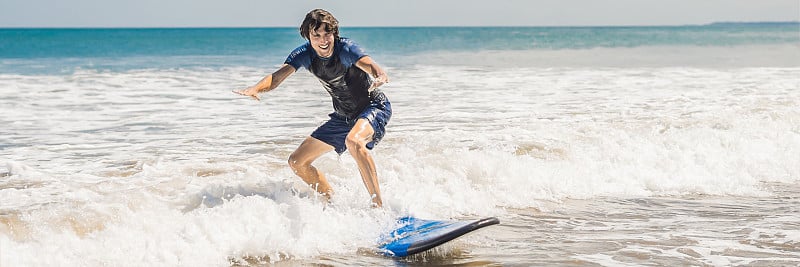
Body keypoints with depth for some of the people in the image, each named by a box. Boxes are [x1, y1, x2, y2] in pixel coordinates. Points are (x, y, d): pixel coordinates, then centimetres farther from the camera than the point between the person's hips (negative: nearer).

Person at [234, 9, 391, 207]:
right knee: (297, 162, 4)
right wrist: (256, 88, -43)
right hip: (343, 116, 7)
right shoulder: (304, 54, -10)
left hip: (374, 107, -7)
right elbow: (277, 77, -21)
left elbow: (368, 64, -43)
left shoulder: (345, 48, -24)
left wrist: (380, 76, -67)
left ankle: (379, 207, -37)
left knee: (353, 141, -40)